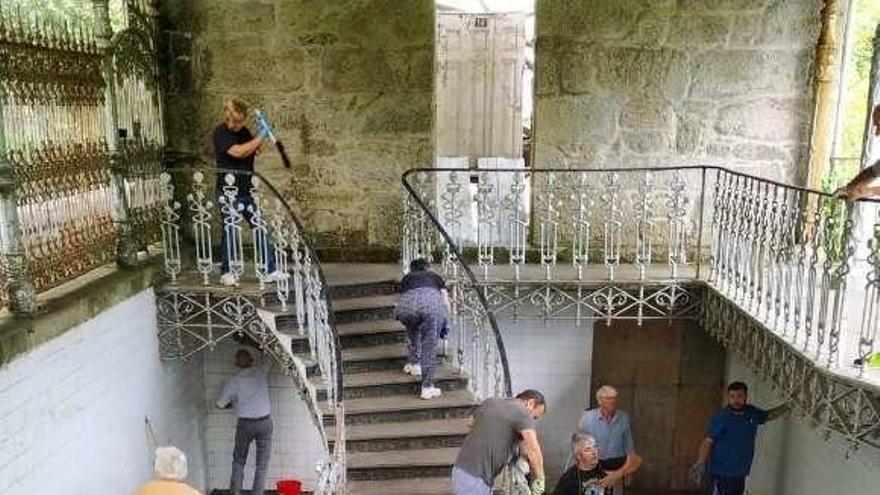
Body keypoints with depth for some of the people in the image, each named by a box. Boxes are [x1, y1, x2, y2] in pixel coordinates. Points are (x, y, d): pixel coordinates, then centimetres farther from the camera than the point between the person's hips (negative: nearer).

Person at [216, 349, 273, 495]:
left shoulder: (233, 381, -7)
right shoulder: (261, 371, -6)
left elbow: (220, 404, 4)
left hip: (245, 424, 0)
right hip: (264, 422, 1)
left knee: (239, 460, 19)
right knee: (262, 464, 7)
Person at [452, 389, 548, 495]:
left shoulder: (489, 403, 12)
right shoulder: (522, 414, -10)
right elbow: (533, 452, -24)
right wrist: (539, 480, -11)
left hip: (462, 472, 9)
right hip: (474, 480, -8)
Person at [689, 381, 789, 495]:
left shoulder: (752, 413, 5)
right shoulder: (720, 417, -15)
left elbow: (769, 415, 26)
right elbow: (707, 441, -18)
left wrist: (788, 406, 18)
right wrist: (700, 463, -29)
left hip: (740, 473, 7)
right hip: (721, 473, -7)